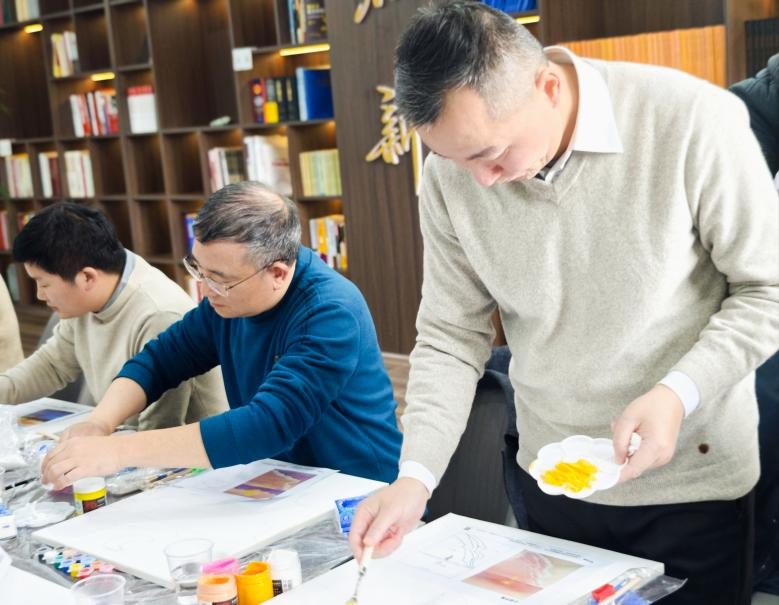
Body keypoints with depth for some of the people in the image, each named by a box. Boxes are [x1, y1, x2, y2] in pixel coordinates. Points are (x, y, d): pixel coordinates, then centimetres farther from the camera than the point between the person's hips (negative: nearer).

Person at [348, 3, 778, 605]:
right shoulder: (450, 174, -11)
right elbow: (450, 337, -4)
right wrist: (415, 477, -15)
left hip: (693, 479, -3)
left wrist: (678, 393, -26)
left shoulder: (693, 121, -22)